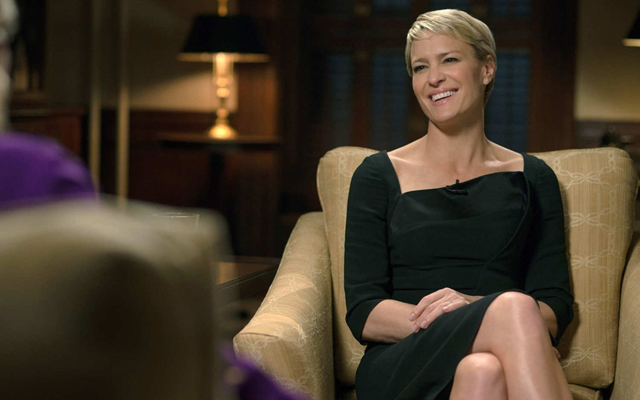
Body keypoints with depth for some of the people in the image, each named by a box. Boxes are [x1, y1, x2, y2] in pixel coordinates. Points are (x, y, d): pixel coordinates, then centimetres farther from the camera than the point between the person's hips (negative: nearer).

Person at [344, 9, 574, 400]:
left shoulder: (531, 177, 17)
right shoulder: (379, 176, 12)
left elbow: (557, 308, 9)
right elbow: (363, 314, 1)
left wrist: (474, 307, -15)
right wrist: (503, 315, -16)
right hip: (401, 367, -1)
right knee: (513, 305, -33)